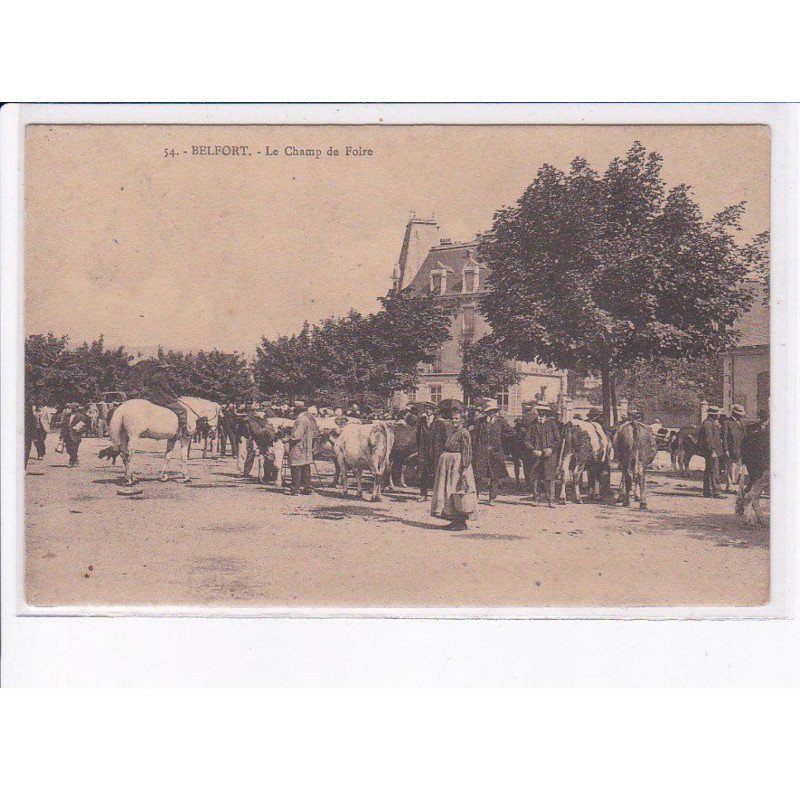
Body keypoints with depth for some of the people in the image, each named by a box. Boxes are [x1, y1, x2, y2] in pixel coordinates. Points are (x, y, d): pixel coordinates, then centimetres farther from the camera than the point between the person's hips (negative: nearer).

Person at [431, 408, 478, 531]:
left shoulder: (464, 433, -12)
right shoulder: (453, 433, 15)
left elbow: (466, 453, -17)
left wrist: (464, 468, -23)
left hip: (458, 464, -10)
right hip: (449, 465, 10)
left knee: (458, 492, -6)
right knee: (449, 492, 10)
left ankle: (462, 522, -1)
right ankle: (455, 520, 16)